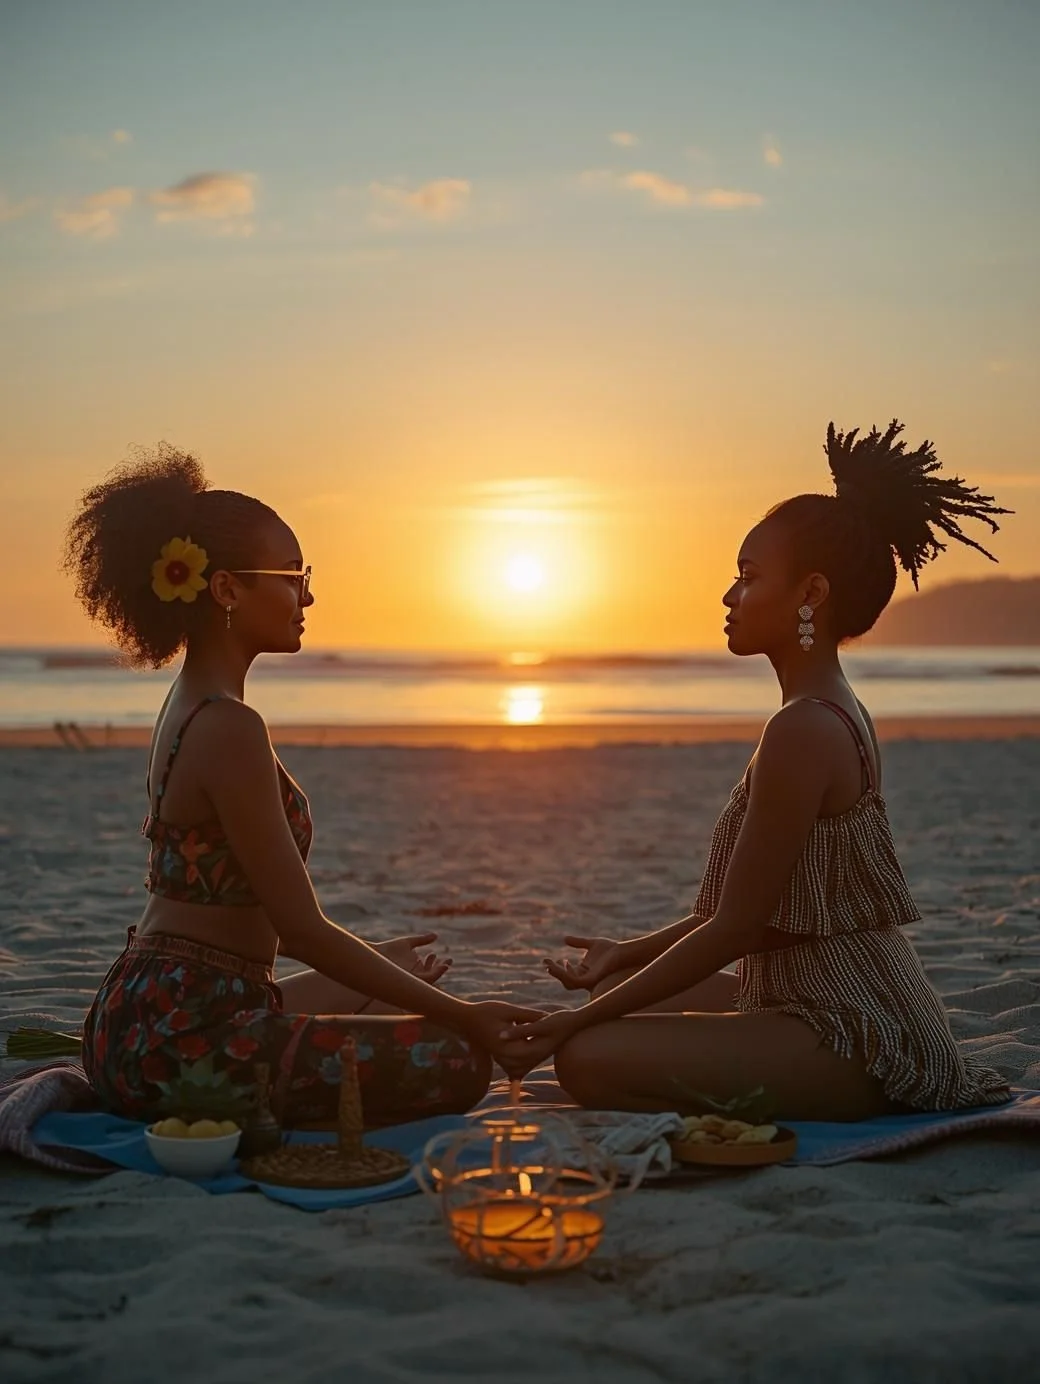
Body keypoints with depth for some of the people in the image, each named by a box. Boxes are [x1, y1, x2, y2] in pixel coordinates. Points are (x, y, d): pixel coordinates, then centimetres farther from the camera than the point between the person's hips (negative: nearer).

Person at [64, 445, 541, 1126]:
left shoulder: (190, 704, 11)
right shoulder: (230, 727, -20)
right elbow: (302, 929, -19)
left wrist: (378, 957, 25)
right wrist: (460, 1013, -12)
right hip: (179, 1039, -10)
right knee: (458, 1060, -11)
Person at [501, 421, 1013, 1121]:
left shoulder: (804, 731, -21)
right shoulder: (838, 713, 10)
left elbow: (733, 929, -19)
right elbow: (753, 908, 15)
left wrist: (577, 1020, -14)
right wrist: (629, 953, 18)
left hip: (854, 1039, -10)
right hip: (863, 1015, 10)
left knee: (590, 1059, -23)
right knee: (621, 994, 23)